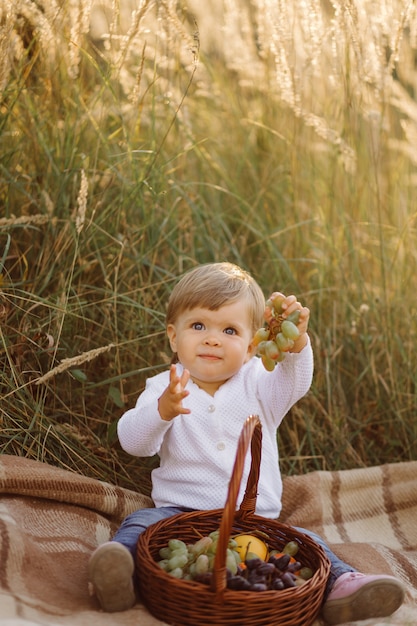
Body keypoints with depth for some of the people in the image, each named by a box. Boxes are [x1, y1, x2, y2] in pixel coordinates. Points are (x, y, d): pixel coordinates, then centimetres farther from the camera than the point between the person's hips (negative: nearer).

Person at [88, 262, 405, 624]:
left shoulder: (256, 383, 6)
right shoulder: (165, 388, 3)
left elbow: (294, 384, -17)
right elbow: (133, 442, -12)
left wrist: (296, 342, -39)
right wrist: (162, 410, -35)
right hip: (181, 510, -1)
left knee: (303, 541, -20)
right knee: (141, 523, -26)